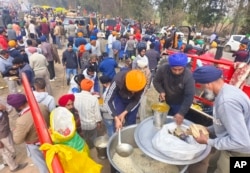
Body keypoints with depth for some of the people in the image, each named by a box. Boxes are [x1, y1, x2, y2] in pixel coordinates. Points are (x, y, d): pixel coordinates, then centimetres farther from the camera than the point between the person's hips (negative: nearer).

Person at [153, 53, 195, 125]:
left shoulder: (188, 76, -29)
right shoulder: (163, 69, -25)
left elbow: (189, 96, -28)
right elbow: (156, 81, -8)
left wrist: (181, 113, -36)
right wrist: (161, 91, -27)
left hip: (179, 104, -1)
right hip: (164, 101, 2)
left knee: (176, 122, 17)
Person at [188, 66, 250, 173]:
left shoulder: (227, 101, -33)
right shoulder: (226, 91, -2)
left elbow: (241, 142, -32)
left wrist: (208, 142, -21)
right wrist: (207, 130, 3)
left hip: (238, 152, -8)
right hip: (230, 146, 8)